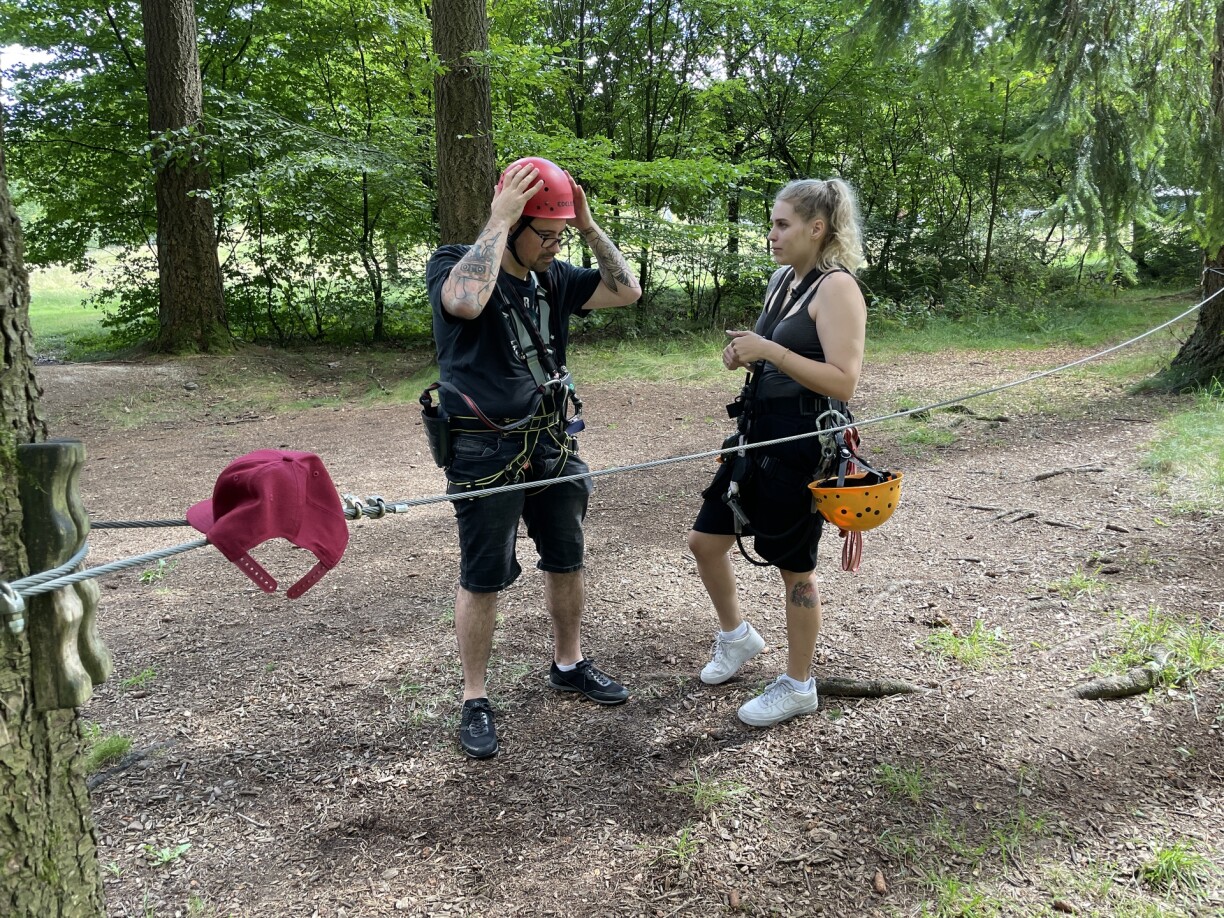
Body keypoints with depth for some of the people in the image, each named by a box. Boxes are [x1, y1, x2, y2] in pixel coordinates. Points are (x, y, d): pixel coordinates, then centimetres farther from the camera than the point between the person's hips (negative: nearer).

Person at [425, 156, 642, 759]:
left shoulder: (553, 277, 5)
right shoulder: (452, 265, -12)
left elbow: (626, 291, 4)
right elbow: (467, 302, -36)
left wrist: (589, 226, -5)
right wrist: (499, 220, -28)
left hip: (552, 443, 6)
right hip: (484, 453, -6)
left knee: (566, 561, 17)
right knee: (482, 579, 3)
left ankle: (569, 665, 37)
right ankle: (475, 700, 19)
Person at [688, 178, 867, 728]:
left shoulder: (836, 287, -14)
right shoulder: (781, 280, 12)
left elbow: (843, 381, -22)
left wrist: (769, 350, -24)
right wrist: (744, 355, 3)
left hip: (804, 443, -9)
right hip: (760, 432, 9)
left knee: (795, 568, 5)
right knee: (704, 541, 13)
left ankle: (798, 686, 25)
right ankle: (736, 636, 38)